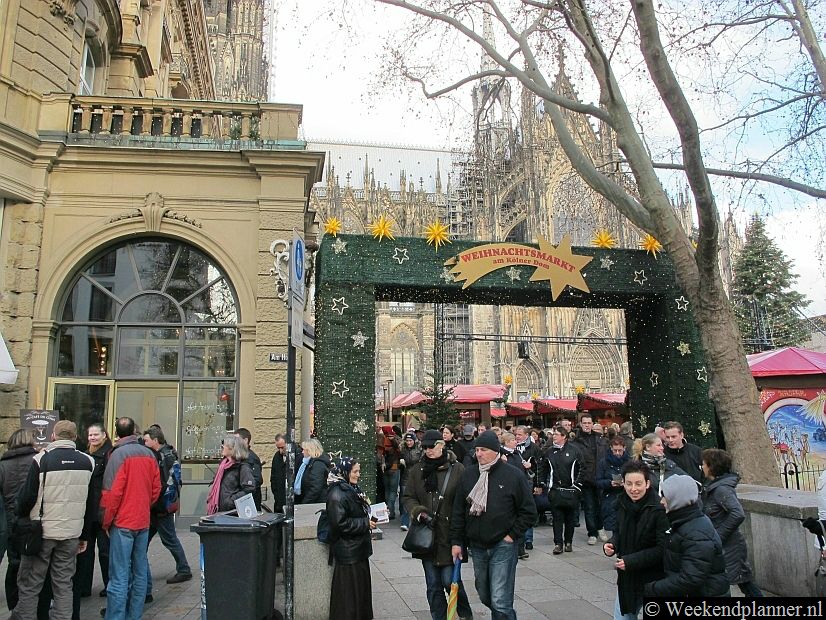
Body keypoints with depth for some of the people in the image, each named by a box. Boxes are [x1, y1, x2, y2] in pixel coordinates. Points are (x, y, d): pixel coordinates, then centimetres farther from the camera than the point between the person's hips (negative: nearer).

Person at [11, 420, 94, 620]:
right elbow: (90, 503, 5)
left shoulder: (42, 459, -10)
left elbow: (27, 497, -9)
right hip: (71, 533, 3)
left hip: (41, 531, -3)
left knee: (29, 585, 10)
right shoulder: (87, 462, 1)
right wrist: (84, 536, 13)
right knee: (64, 585, 10)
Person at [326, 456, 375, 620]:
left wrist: (371, 518, 5)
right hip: (347, 551, -9)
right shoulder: (337, 494, -20)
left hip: (358, 548, 9)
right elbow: (339, 523, -25)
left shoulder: (352, 489, 9)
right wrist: (365, 523, -20)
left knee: (362, 587, 17)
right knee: (349, 592, 1)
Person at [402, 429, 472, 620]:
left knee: (450, 580, 0)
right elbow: (408, 497, 10)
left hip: (449, 535, -3)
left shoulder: (458, 469, -6)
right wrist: (417, 511, -10)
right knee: (433, 585, 11)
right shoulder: (416, 470, 5)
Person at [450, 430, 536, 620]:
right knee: (484, 596, 18)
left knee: (500, 601, -7)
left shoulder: (513, 475, -9)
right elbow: (458, 510, 7)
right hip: (476, 547, 5)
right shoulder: (468, 474, 2)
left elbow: (529, 511, -3)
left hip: (502, 546, -5)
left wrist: (513, 535, -7)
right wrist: (456, 541, 3)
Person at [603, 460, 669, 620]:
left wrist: (631, 561, -23)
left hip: (652, 579, -6)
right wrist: (611, 544, -7)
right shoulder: (622, 503, -1)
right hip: (626, 577, 6)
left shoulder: (658, 509, -21)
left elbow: (662, 549, -20)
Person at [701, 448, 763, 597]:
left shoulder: (721, 489, -20)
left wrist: (718, 536, -24)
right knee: (745, 582, 16)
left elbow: (738, 514, -30)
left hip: (728, 547, -9)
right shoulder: (713, 486, 8)